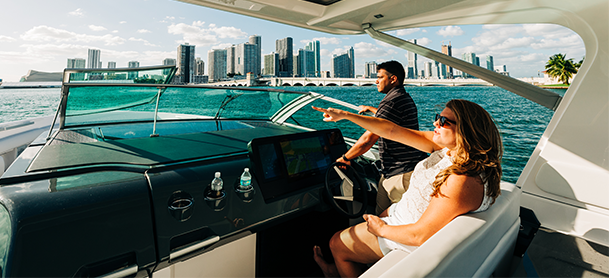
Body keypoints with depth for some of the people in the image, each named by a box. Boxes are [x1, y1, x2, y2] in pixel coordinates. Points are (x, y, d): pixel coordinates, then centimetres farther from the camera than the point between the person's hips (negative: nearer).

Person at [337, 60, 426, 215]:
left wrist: (346, 158, -10)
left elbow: (368, 139, -22)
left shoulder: (392, 101, -18)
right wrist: (370, 109, 51)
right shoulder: (407, 99, 15)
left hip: (399, 174, -10)